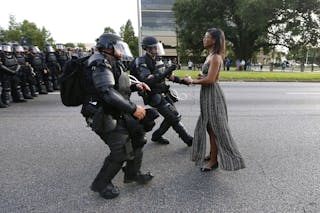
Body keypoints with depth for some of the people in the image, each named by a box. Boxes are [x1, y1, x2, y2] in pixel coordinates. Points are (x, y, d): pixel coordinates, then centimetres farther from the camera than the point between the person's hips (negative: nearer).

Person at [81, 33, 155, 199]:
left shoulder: (112, 64, 14)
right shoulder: (100, 64, -18)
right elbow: (108, 93, -31)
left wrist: (134, 86, 8)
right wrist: (133, 109, -29)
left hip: (117, 114, 10)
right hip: (105, 117, -10)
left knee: (138, 132, 12)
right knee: (122, 151, -7)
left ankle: (132, 174, 28)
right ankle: (101, 184, 16)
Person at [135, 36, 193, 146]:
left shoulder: (157, 61, 10)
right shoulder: (142, 63, -15)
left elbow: (168, 75, 16)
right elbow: (149, 81, -29)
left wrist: (182, 80, 4)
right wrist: (166, 72, -34)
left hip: (164, 94, 8)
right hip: (155, 97, -8)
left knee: (172, 116, 11)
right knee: (175, 117, -7)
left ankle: (156, 136, 27)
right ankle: (188, 140, 8)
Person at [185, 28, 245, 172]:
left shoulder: (216, 57, -16)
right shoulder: (210, 56, 13)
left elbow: (210, 79, -23)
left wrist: (193, 81, -12)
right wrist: (198, 78, 0)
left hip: (212, 94, -10)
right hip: (207, 95, 10)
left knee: (214, 128, 0)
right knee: (209, 127, 18)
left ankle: (214, 160, 12)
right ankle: (212, 154, 32)